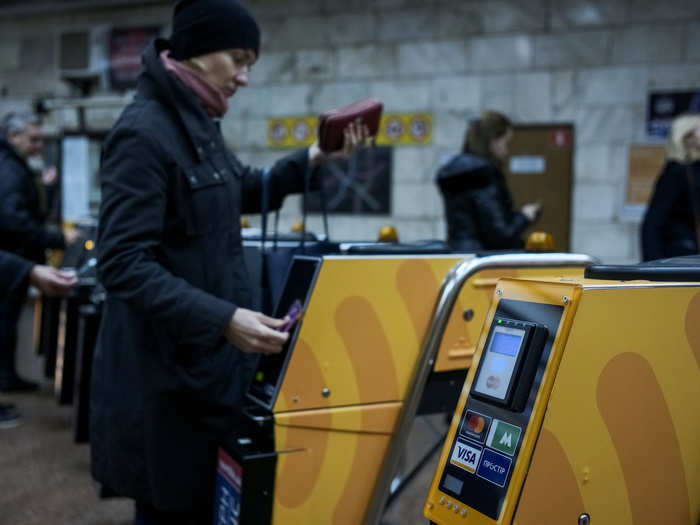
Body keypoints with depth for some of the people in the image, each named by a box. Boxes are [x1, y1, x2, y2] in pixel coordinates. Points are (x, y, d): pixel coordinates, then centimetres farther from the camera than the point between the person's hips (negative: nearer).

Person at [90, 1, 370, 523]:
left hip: (209, 356, 9)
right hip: (168, 366, -9)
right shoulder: (144, 132, -19)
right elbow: (122, 264, -24)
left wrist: (315, 158, 10)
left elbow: (246, 193, 24)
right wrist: (223, 319, -31)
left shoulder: (197, 124, 9)